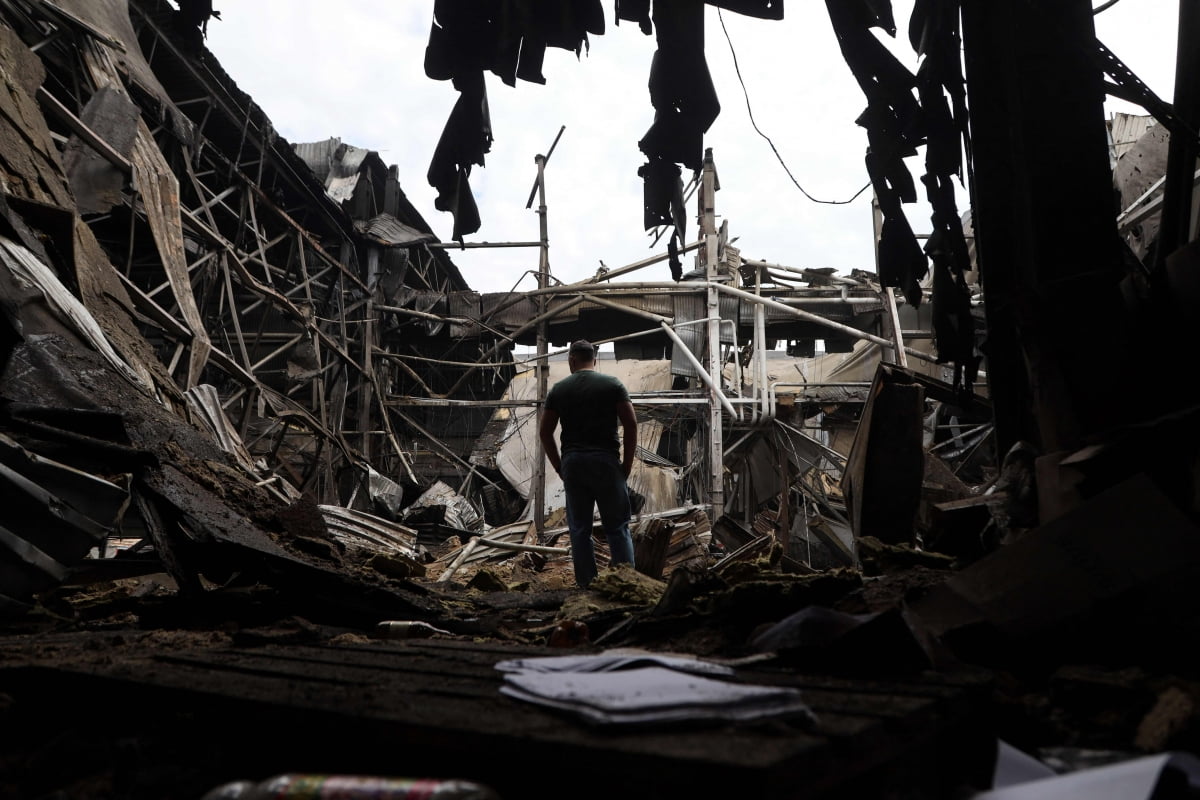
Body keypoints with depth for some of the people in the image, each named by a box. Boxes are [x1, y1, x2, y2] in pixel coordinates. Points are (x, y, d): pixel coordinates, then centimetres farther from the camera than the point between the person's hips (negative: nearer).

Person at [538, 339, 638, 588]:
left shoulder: (558, 389, 8)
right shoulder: (612, 384, 3)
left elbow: (545, 432, 8)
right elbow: (631, 424, -3)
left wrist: (559, 467, 15)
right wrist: (627, 463, 5)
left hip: (572, 462, 2)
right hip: (606, 460, -2)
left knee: (580, 529, 8)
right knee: (617, 527, 4)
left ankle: (586, 585, 9)